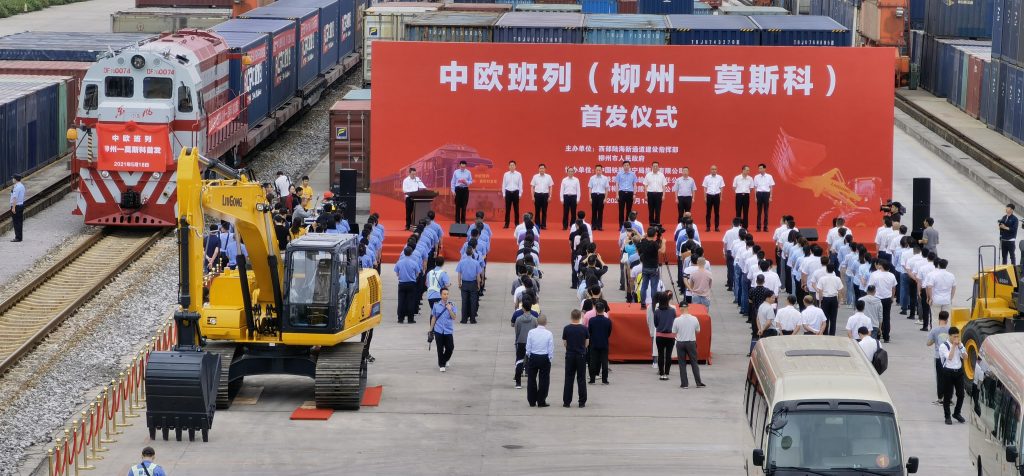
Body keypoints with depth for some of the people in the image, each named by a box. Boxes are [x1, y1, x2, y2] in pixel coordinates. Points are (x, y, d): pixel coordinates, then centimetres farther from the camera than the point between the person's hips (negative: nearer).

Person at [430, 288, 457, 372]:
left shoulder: (452, 305, 0)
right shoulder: (436, 305, 1)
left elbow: (454, 317, -5)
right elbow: (434, 318, 8)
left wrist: (449, 309, -20)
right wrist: (431, 330, 9)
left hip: (449, 331, 0)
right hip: (438, 330, 0)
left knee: (450, 348, 1)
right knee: (440, 349, 1)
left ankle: (445, 360, 29)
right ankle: (441, 365, 14)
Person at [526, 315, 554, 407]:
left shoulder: (531, 332, -8)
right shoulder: (549, 334, -10)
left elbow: (528, 347, -4)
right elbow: (551, 349, -6)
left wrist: (529, 357, 10)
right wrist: (550, 359, 6)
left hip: (533, 358, 1)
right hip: (545, 358, -1)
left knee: (531, 380, 12)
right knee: (543, 380, 7)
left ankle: (532, 401, 16)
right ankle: (541, 401, 7)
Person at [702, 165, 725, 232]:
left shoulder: (720, 178, 2)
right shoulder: (707, 177, 1)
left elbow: (721, 188, 5)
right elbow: (705, 188, 4)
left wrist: (721, 197, 1)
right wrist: (705, 197, 0)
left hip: (716, 196, 0)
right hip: (709, 196, 0)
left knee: (717, 212, 4)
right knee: (708, 212, 3)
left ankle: (716, 227, 9)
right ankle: (708, 227, 7)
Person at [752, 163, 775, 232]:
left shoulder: (769, 177, 1)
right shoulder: (756, 177, 3)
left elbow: (771, 187, 4)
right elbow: (755, 188, 6)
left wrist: (770, 197, 0)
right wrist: (755, 197, 1)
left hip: (766, 194, -1)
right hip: (759, 193, 1)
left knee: (766, 211, 3)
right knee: (759, 211, 3)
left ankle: (765, 227, 8)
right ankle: (758, 227, 7)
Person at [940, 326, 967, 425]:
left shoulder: (960, 345, 7)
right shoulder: (943, 346, -10)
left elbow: (965, 356, -3)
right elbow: (949, 357, -22)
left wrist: (959, 346, -10)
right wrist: (953, 346, -18)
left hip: (959, 371, 5)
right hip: (948, 372, -5)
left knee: (961, 394, 8)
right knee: (947, 396, 0)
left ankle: (957, 413, 26)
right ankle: (947, 416, 10)